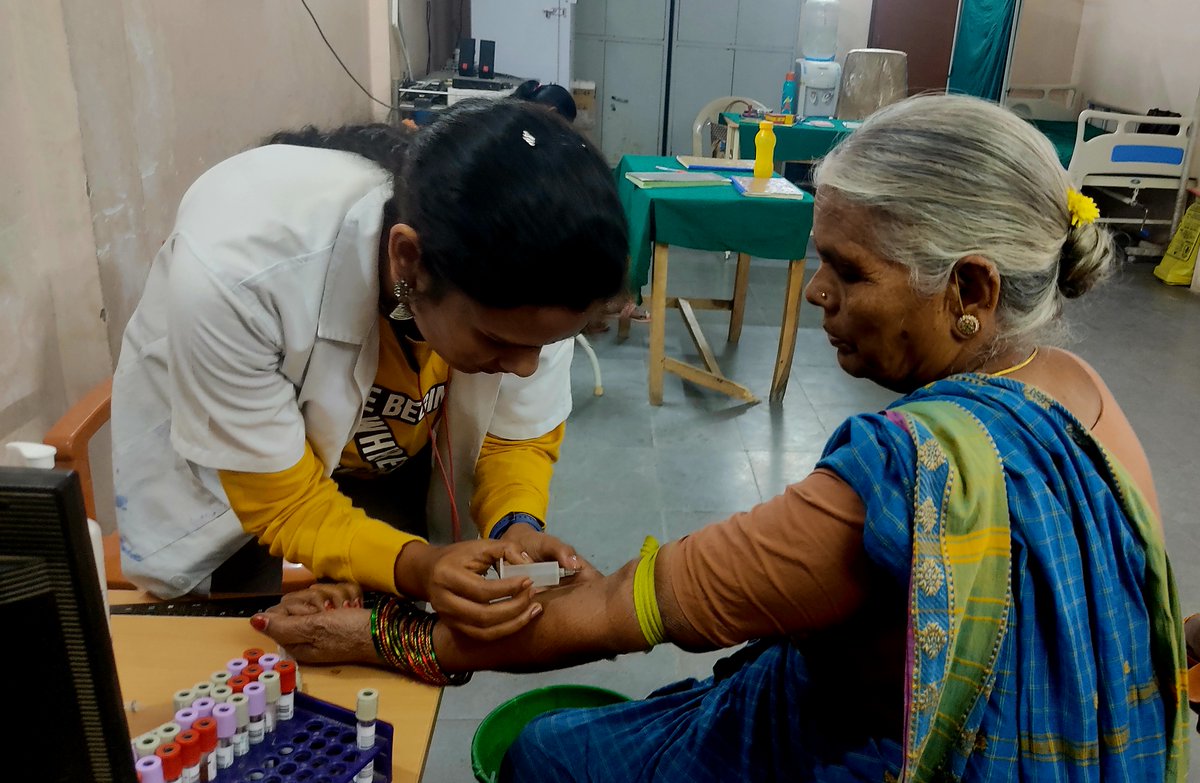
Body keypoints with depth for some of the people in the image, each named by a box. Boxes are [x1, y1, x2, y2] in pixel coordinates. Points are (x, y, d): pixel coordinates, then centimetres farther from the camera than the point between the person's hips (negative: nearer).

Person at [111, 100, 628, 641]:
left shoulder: (523, 276, -30)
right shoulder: (234, 270, -40)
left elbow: (521, 435, -13)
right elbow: (282, 502, -29)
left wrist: (517, 528, -33)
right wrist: (412, 567, -45)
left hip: (394, 455, 3)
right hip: (231, 468, -2)